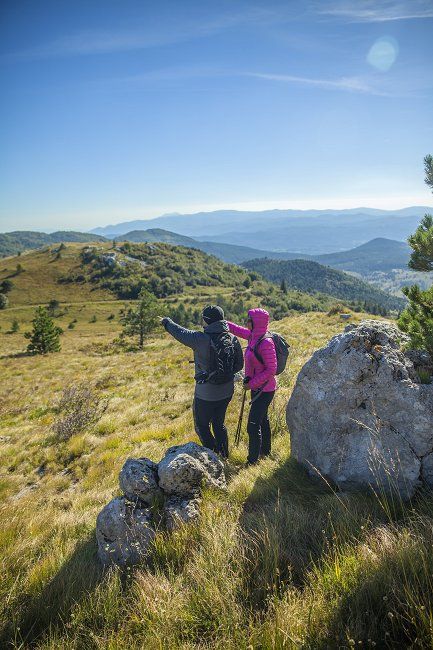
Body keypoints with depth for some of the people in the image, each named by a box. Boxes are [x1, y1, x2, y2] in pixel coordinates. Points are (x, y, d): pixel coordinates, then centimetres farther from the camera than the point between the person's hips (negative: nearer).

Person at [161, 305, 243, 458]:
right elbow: (239, 365, 3)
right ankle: (223, 455, 36)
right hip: (227, 392, 6)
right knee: (219, 424, 24)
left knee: (202, 427, 15)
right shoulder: (233, 339, -6)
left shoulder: (200, 339, -21)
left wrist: (167, 322, 15)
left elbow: (180, 332, -4)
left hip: (206, 395, -6)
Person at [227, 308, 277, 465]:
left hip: (264, 390, -9)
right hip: (257, 388, 9)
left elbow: (271, 370, -23)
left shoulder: (265, 343, -26)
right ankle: (265, 451, 43)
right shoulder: (253, 336, -1)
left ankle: (252, 461, 11)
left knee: (253, 426, -4)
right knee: (262, 420, 24)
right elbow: (238, 330, 17)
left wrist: (252, 383, -19)